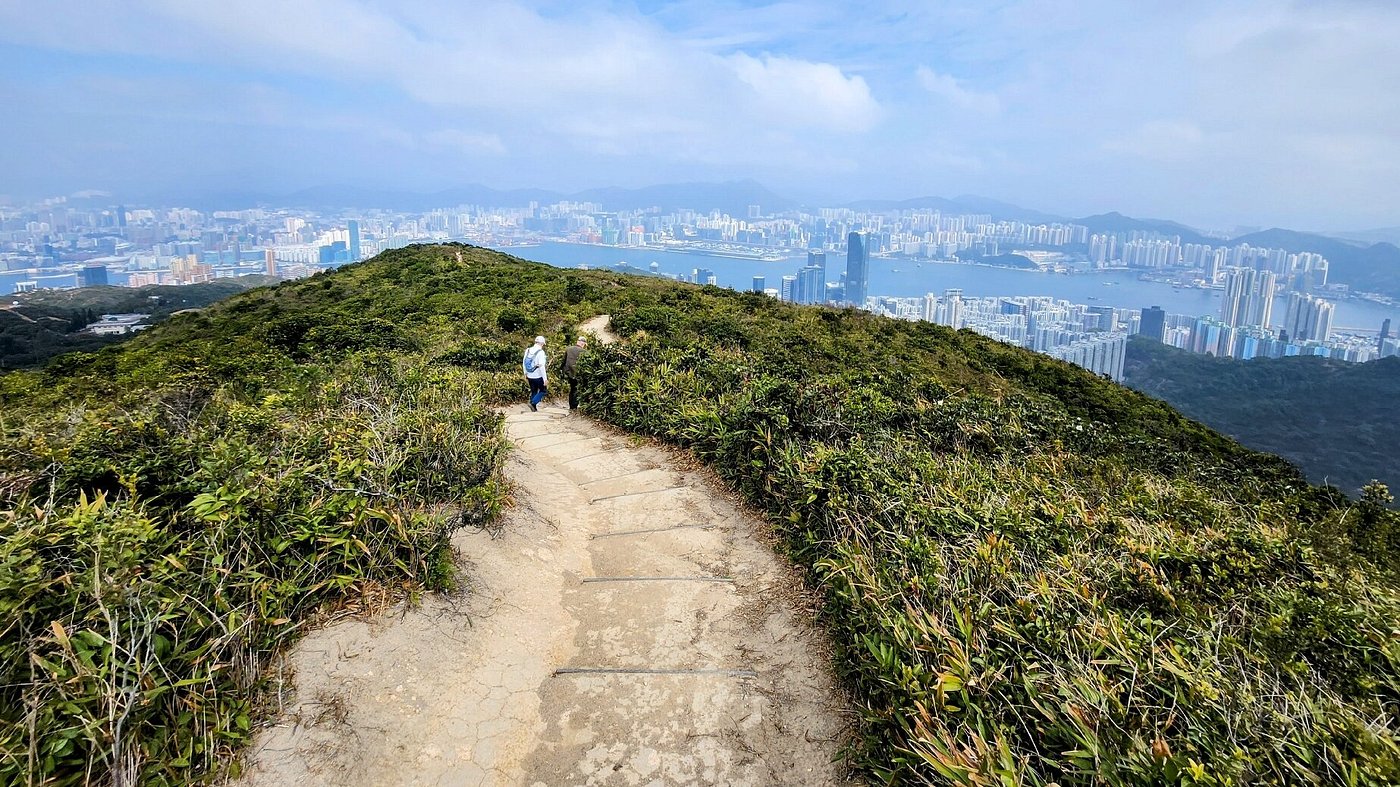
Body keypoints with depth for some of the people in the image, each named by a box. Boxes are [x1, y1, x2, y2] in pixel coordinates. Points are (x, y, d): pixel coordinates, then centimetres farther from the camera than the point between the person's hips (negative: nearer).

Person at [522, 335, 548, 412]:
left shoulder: (528, 350, 4)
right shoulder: (540, 352, -16)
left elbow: (524, 362, 11)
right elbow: (541, 366, -21)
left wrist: (525, 374, 21)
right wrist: (545, 379, -18)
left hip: (530, 376, 6)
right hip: (538, 376, -6)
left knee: (533, 392, 17)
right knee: (543, 391, 9)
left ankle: (534, 409, 19)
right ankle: (533, 403, -6)